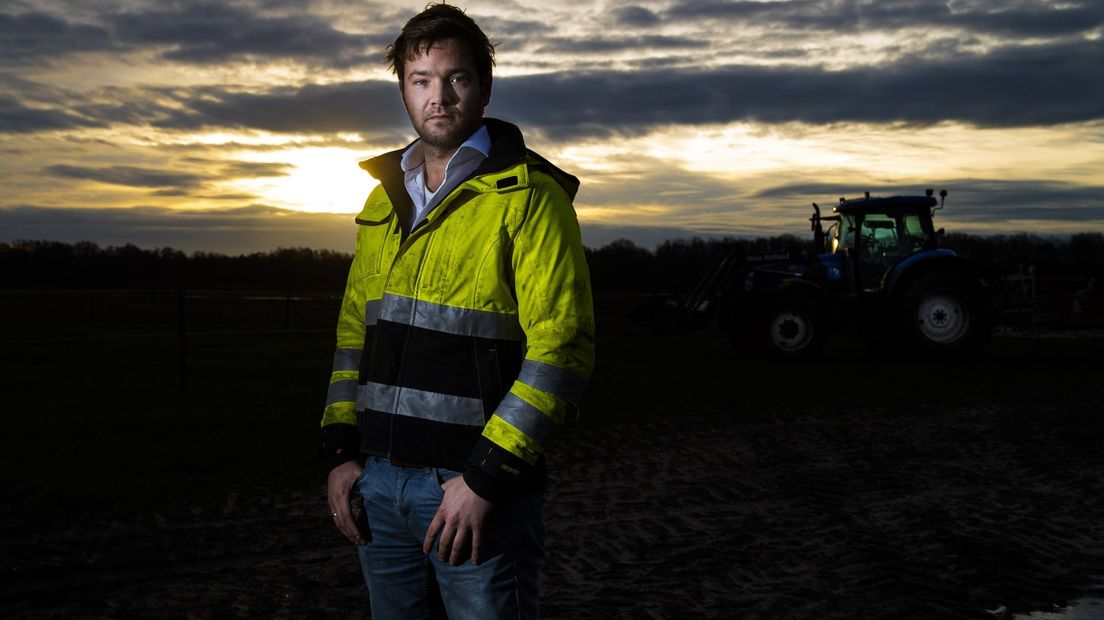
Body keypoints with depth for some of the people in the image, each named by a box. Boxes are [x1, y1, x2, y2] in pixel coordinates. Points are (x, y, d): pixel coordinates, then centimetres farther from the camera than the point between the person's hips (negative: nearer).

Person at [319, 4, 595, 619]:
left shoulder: (528, 196, -9)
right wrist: (342, 450, 10)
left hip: (477, 484, -6)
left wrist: (485, 477, -17)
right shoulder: (385, 199, 13)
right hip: (379, 479, 6)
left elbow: (562, 347, -15)